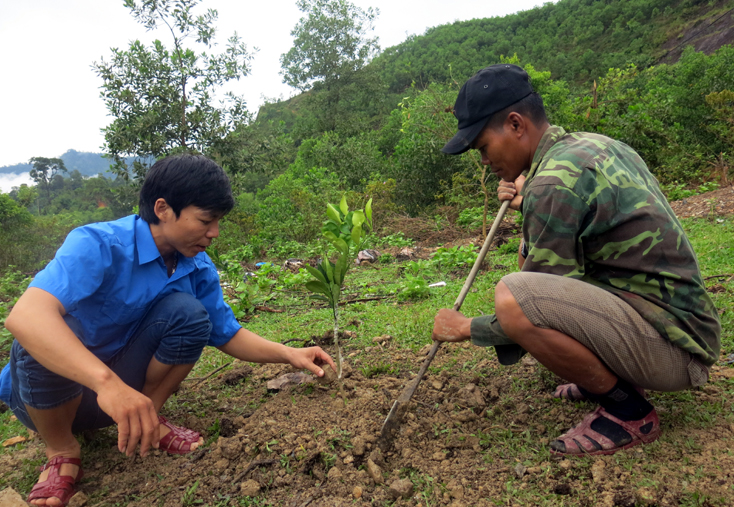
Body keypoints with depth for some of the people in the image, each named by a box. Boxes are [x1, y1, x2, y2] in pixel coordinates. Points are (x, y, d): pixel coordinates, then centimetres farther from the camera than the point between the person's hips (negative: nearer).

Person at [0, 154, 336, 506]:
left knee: (187, 312, -22)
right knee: (46, 334, -36)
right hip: (47, 395, -3)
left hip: (127, 392, 3)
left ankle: (148, 420, -1)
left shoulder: (199, 269, -8)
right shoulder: (97, 245, -27)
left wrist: (289, 354, -11)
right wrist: (107, 382, -56)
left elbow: (228, 335, 2)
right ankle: (61, 451, -8)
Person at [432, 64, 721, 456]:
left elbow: (543, 309, -16)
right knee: (531, 250, 17)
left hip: (672, 349, -10)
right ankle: (612, 376, 15)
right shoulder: (593, 144, 7)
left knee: (513, 295, -29)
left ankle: (628, 412, -6)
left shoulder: (555, 182, -21)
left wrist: (467, 328, -2)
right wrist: (527, 203, 8)